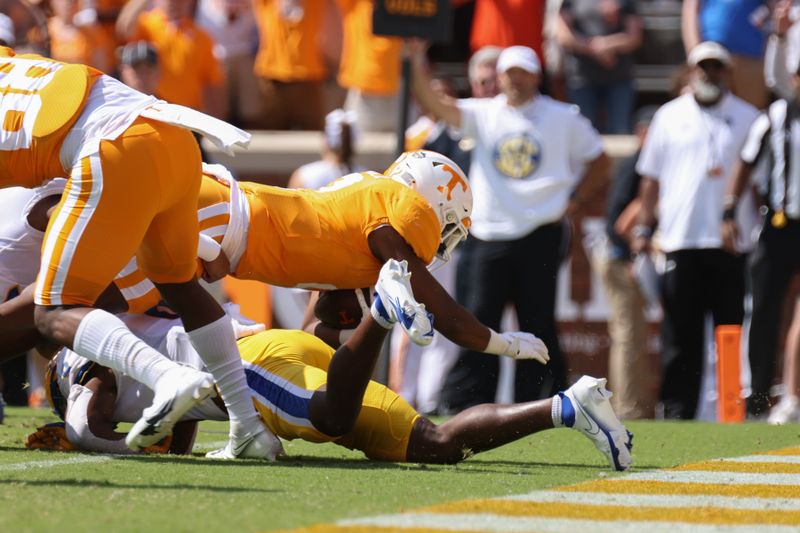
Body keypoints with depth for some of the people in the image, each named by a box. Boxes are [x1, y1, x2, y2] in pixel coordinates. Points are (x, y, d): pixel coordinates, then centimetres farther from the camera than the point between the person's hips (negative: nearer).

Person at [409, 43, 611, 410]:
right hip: (489, 237, 1)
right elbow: (432, 103, -4)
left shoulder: (564, 118, 7)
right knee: (478, 321, -3)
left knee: (538, 324, 1)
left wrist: (574, 200, 4)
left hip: (540, 236, -1)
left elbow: (599, 161, 15)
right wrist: (417, 62, -18)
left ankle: (539, 402, 5)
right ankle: (466, 403, -3)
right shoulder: (484, 114, 7)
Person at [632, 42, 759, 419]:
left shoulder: (747, 118, 9)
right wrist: (643, 229, 7)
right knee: (680, 335, 0)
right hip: (680, 242, 0)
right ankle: (677, 410, 3)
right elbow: (651, 178, 13)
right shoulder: (670, 117, 10)